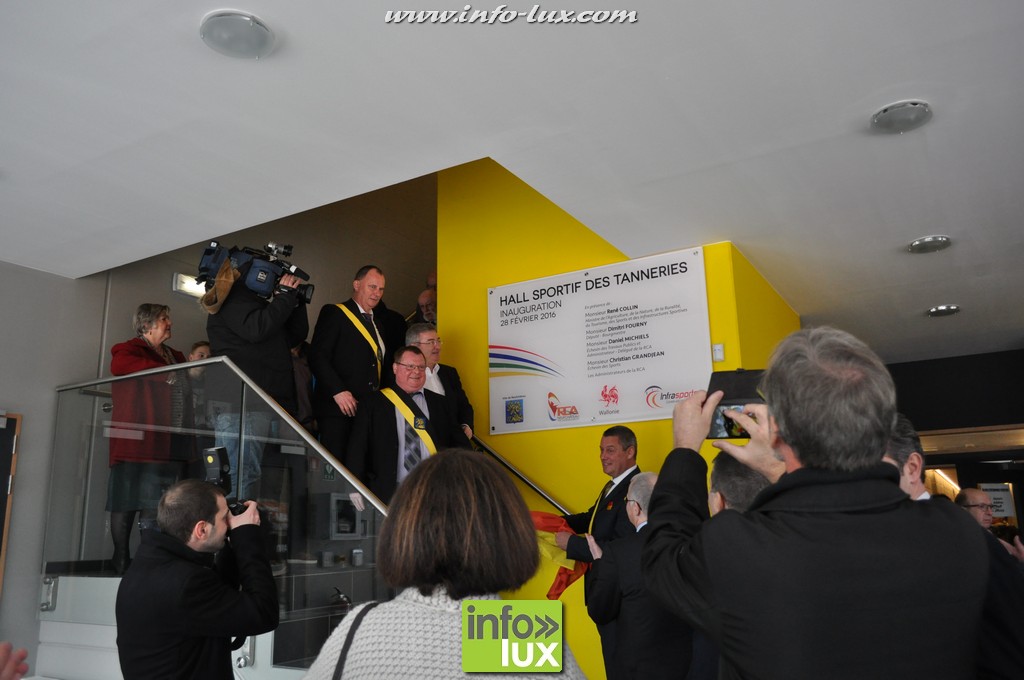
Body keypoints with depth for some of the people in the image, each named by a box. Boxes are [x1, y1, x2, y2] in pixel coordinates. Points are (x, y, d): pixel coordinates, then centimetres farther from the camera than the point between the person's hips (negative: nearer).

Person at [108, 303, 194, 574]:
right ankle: (121, 560, 8)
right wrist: (164, 371, -16)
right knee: (126, 504, 0)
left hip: (169, 445, 6)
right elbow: (118, 364, -20)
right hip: (136, 439, -6)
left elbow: (184, 393, 25)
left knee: (157, 508, 6)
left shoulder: (176, 358, 24)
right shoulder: (129, 349, 2)